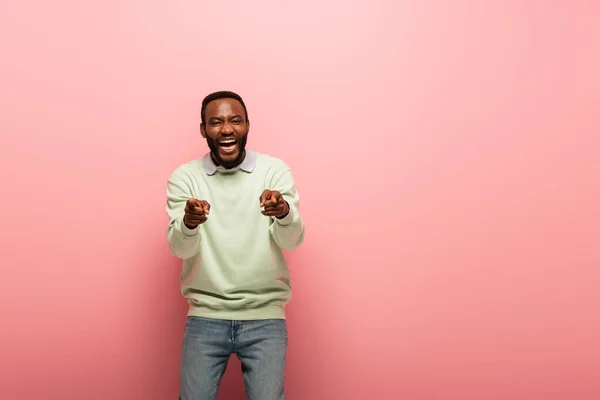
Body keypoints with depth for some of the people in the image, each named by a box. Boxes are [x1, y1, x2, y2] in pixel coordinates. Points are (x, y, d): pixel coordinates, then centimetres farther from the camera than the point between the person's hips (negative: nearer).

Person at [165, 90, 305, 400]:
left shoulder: (275, 170, -3)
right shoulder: (184, 176, -1)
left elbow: (292, 240, -14)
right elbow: (179, 248, -12)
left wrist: (284, 212, -37)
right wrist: (188, 223, -35)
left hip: (264, 316, 0)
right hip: (205, 316, 1)